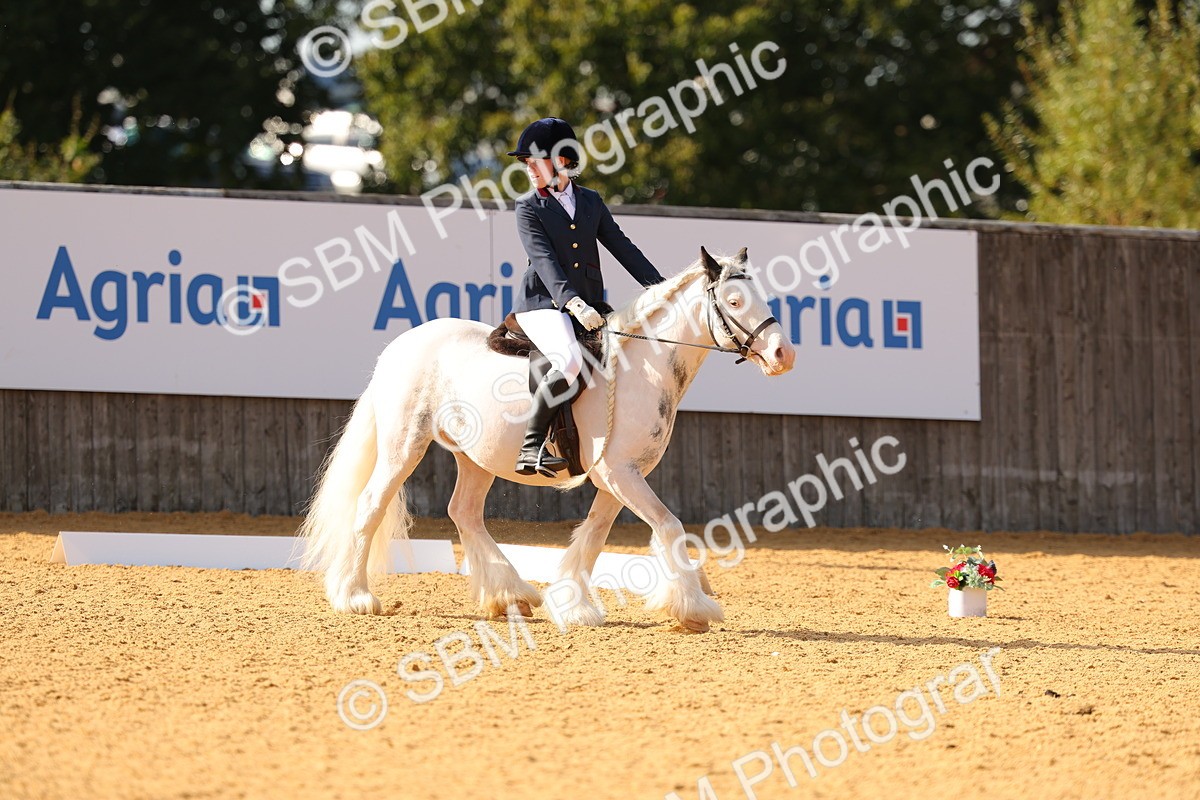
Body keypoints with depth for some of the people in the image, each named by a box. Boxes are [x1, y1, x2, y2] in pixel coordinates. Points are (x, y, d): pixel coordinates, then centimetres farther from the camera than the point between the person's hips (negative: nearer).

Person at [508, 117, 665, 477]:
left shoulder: (591, 202, 16)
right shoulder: (529, 207, 2)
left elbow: (622, 247, 18)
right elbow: (544, 261, -12)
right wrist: (573, 302, -28)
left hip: (588, 306, 6)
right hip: (543, 302, -6)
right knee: (570, 361, -31)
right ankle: (531, 449, -31)